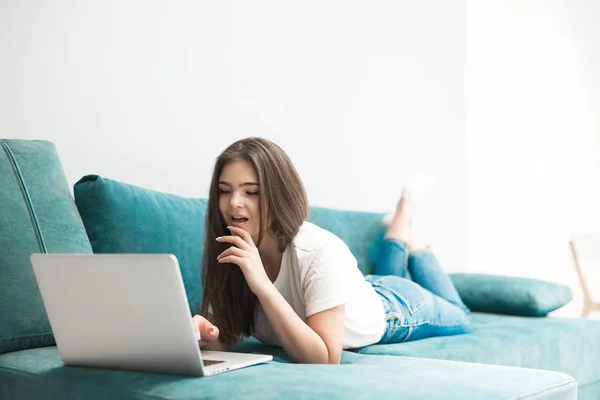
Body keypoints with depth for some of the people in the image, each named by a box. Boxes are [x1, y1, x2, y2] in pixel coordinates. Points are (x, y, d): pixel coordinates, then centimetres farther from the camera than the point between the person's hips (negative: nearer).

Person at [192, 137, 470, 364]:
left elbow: (326, 359, -47)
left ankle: (409, 239, 41)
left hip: (394, 309, -4)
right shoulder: (230, 254, -29)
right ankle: (401, 217, 50)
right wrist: (207, 334, -45)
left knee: (458, 319, 30)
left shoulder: (321, 252, -44)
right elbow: (225, 338, -21)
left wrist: (262, 285, -54)